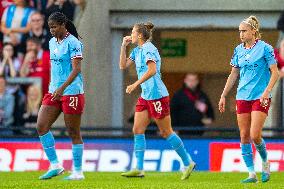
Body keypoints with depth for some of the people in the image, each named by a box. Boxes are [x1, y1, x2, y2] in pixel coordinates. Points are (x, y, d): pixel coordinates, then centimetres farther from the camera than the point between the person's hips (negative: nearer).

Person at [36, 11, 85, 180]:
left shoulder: (73, 43, -12)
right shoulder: (52, 42, 12)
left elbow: (76, 69, -19)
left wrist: (62, 88, -27)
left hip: (71, 92, -8)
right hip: (54, 91, 8)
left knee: (74, 133, -2)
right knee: (41, 126, -2)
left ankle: (78, 172, 5)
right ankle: (55, 165, 4)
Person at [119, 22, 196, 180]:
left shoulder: (148, 48, -14)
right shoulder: (138, 50, 14)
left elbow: (152, 70, -26)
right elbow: (123, 65, 21)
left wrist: (135, 84, -28)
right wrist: (124, 46, 12)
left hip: (157, 96, -9)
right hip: (145, 96, 9)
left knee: (166, 132, -2)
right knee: (138, 130, 1)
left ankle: (188, 163, 8)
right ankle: (139, 169, -1)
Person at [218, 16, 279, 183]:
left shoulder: (265, 48, -6)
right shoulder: (239, 50, 10)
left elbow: (275, 73, -7)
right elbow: (234, 74, 17)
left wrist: (267, 91, -19)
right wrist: (223, 96, 14)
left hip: (260, 98, -6)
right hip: (242, 97, 6)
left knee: (255, 135, -14)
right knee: (244, 136, 1)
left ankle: (265, 164, 13)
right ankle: (252, 174, 6)